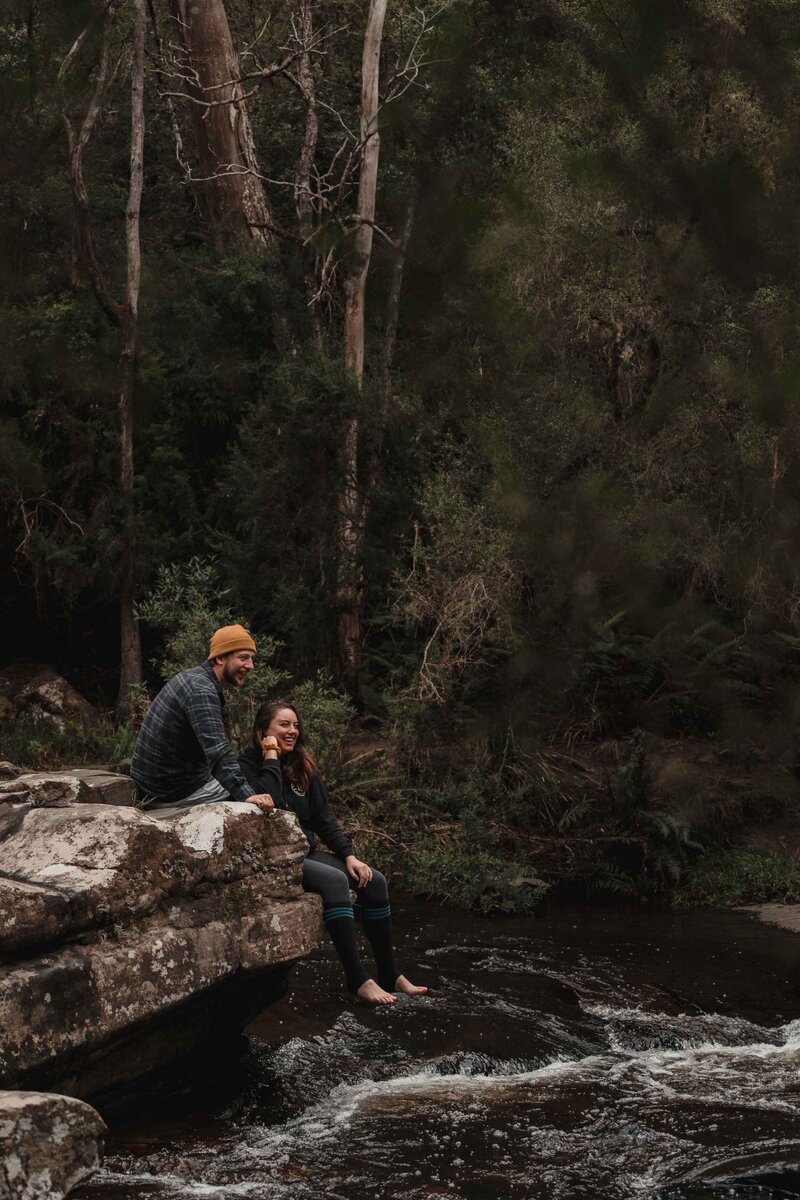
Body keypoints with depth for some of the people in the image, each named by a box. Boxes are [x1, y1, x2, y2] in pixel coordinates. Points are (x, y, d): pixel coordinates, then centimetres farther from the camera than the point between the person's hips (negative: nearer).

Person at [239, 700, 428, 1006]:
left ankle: (390, 975, -6)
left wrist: (349, 855, 0)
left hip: (306, 853, 8)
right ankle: (358, 979, -32)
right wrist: (271, 759, -17)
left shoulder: (302, 766, 13)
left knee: (375, 881, -11)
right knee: (334, 880, -32)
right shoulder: (248, 765, -7)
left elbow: (325, 819, 12)